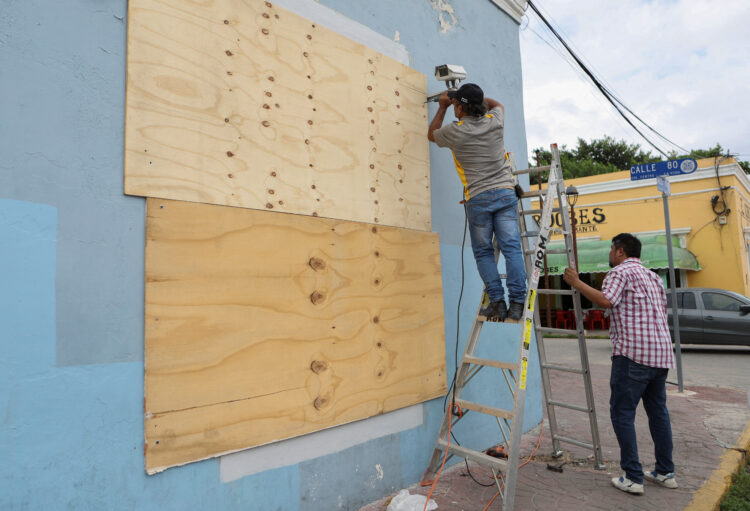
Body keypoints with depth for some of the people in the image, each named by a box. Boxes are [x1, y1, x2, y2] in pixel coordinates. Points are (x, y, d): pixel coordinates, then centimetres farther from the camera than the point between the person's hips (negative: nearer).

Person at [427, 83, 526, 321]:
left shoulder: (454, 131, -3)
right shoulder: (494, 121, 7)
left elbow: (432, 134, 21)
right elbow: (496, 104, 34)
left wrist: (442, 108, 31)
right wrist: (475, 96, 36)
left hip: (478, 198, -3)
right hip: (505, 192, 3)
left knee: (483, 252, 7)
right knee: (512, 248, 0)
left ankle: (497, 302, 1)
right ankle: (517, 303, -2)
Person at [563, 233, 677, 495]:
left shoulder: (620, 271, -5)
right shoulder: (653, 276, 22)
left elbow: (606, 300, -22)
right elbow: (663, 311, 26)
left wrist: (576, 282, -14)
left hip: (633, 353, -9)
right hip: (661, 353, 9)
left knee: (622, 413, -3)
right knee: (658, 412, 17)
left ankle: (633, 478, -1)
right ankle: (665, 473, 25)